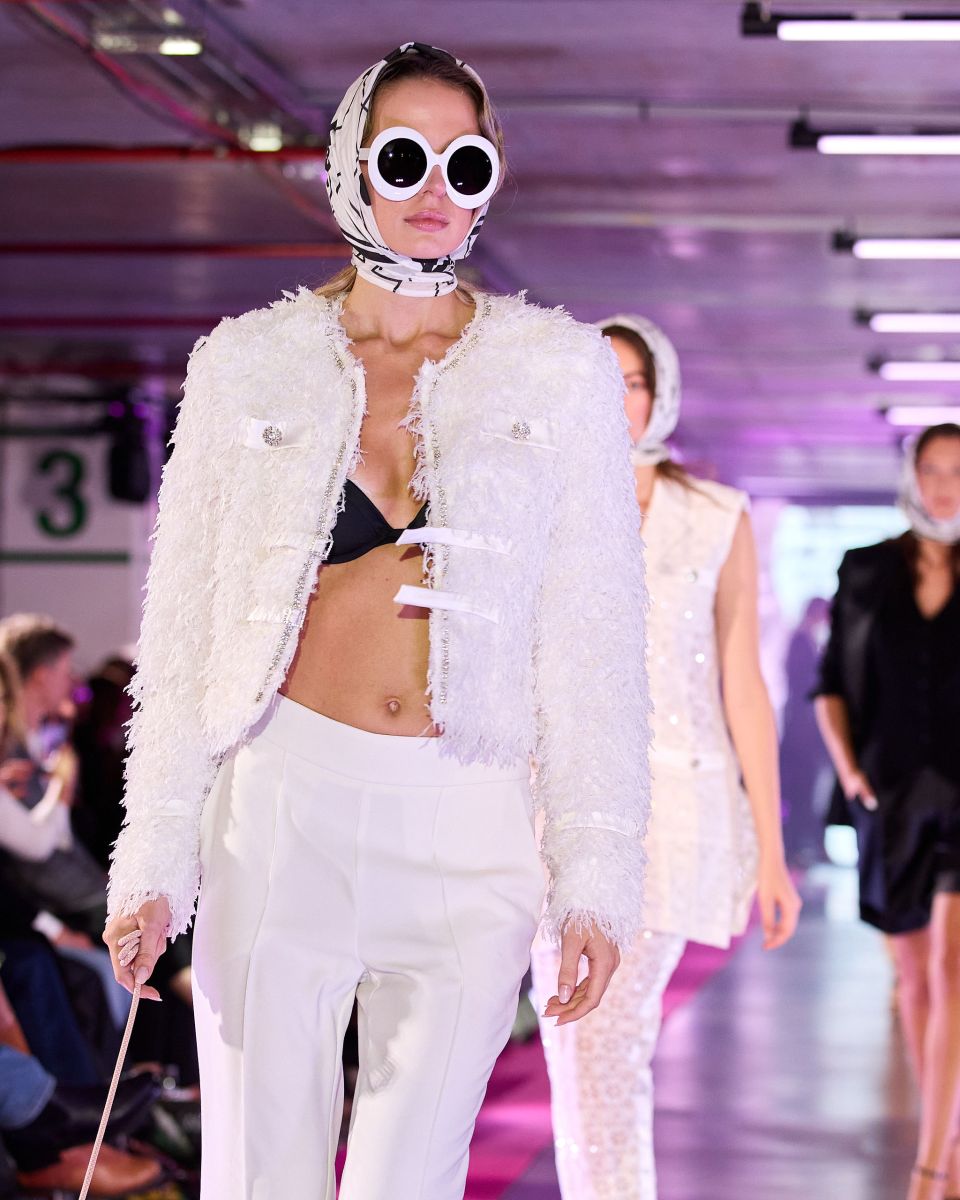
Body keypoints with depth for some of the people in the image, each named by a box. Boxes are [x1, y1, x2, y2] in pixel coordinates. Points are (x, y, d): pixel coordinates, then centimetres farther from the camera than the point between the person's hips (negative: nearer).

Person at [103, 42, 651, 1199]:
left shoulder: (560, 374, 6)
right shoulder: (252, 363, 7)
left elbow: (595, 637, 4)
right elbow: (184, 628, 8)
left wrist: (597, 874, -2)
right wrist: (153, 862, 2)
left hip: (470, 831, 0)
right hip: (285, 802, 0)